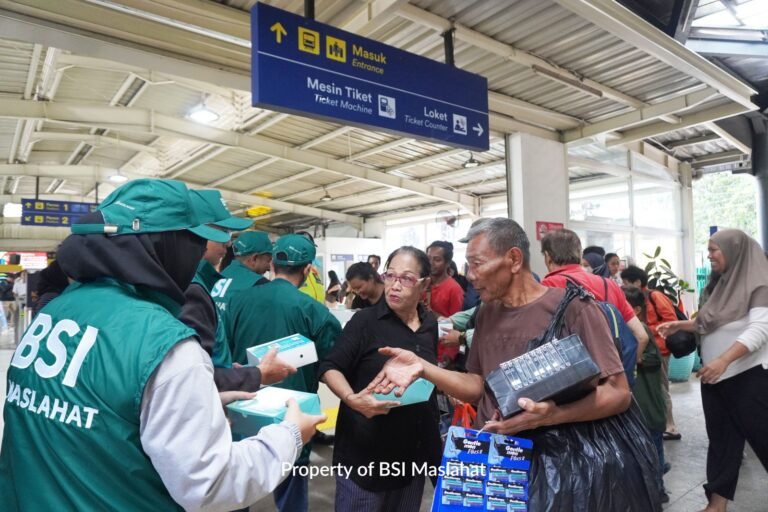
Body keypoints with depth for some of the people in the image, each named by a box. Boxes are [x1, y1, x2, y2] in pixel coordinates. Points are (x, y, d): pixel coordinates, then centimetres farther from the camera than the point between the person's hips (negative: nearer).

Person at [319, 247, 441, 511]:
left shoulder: (430, 324, 3)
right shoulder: (366, 320, -14)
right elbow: (330, 367, -15)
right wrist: (352, 399, -31)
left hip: (414, 450, 5)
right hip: (367, 450, -5)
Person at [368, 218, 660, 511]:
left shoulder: (572, 306, -14)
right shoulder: (488, 313, 5)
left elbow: (619, 393, -14)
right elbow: (479, 387, 6)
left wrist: (553, 415, -29)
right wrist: (423, 368, -8)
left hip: (557, 463, -5)